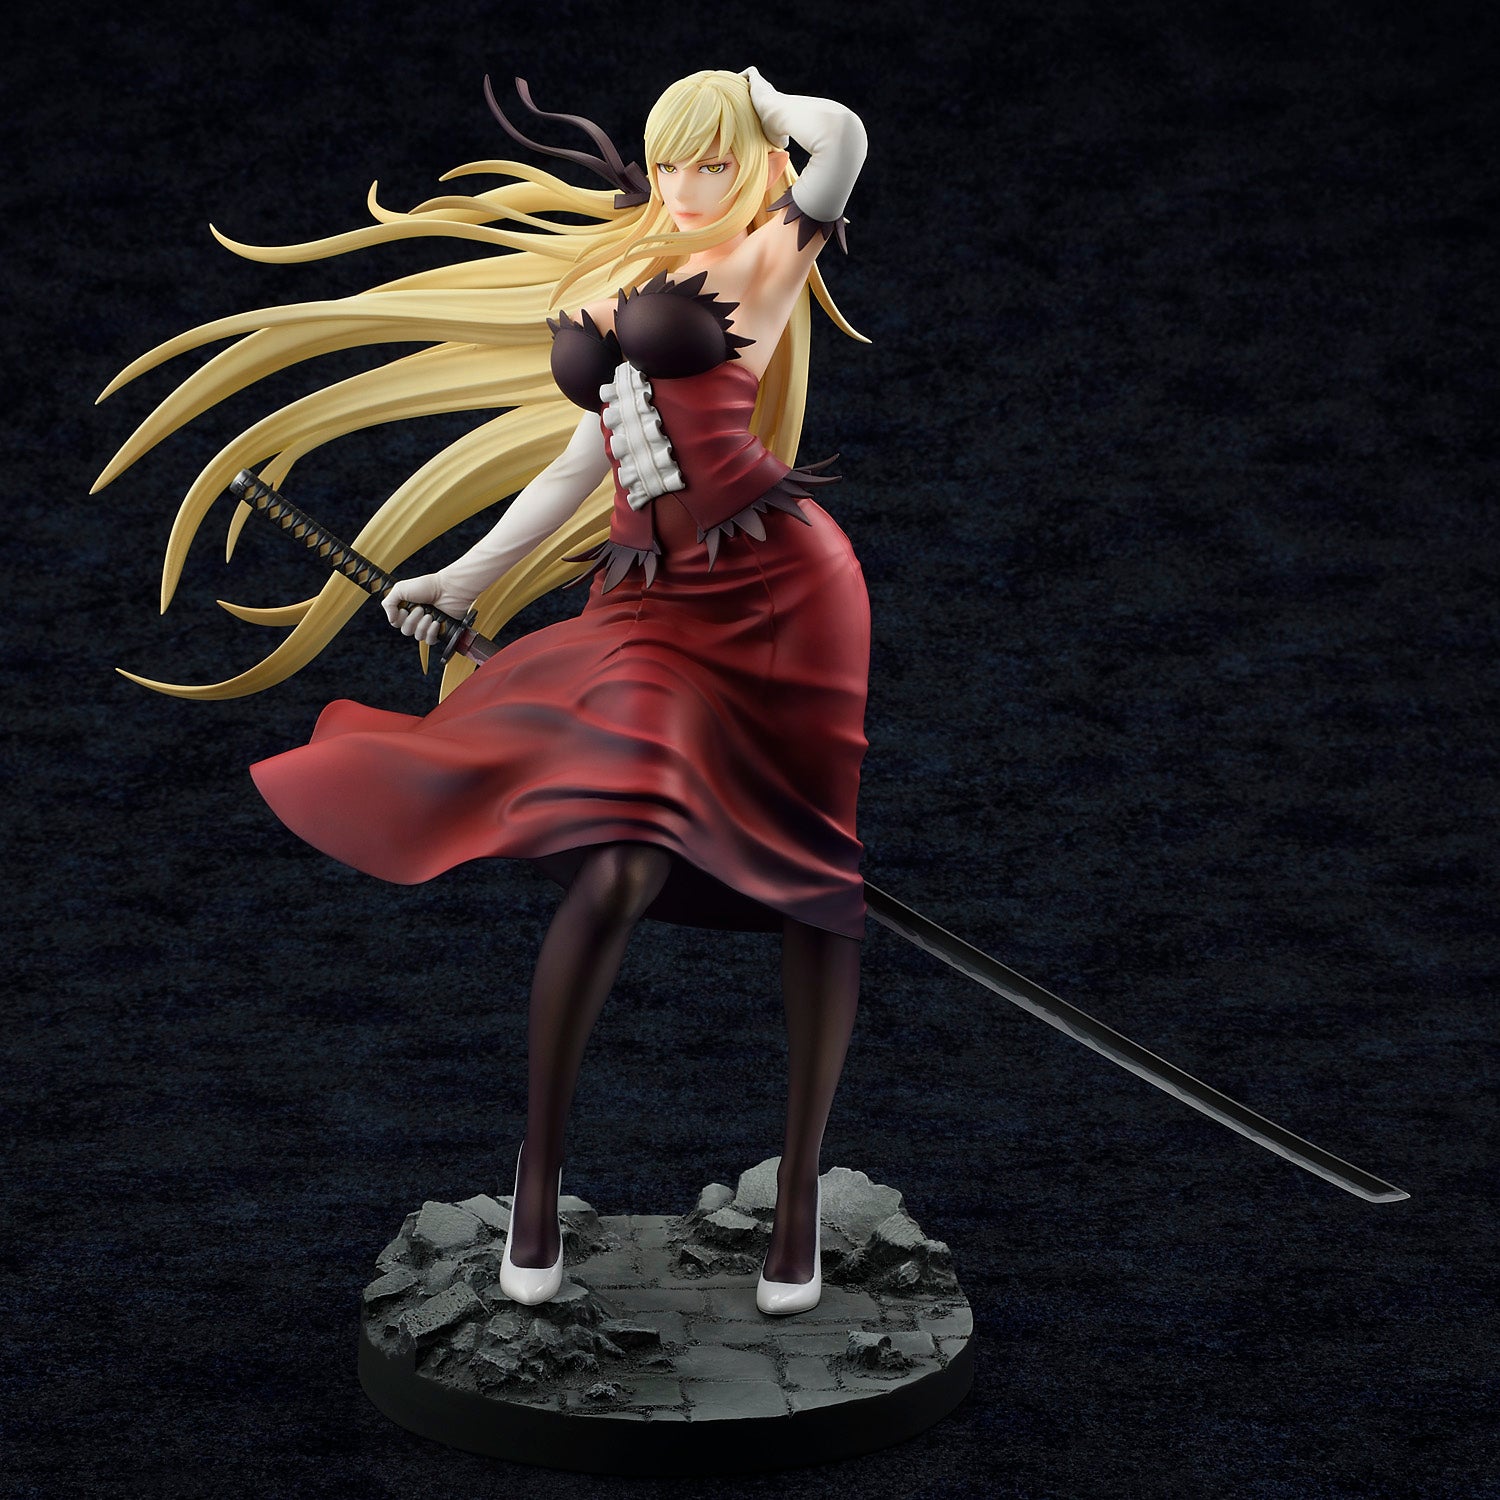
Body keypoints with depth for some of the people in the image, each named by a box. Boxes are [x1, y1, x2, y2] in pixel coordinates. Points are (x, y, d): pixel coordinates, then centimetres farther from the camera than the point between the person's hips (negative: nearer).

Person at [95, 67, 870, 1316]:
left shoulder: (756, 267, 3)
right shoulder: (607, 293, 19)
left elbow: (841, 134, -15)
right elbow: (579, 464, 25)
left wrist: (756, 97, 6)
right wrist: (462, 582, 25)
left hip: (782, 591, -3)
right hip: (651, 604, 3)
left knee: (824, 890, 0)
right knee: (616, 875, -15)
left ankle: (800, 1192, 13)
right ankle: (538, 1180, 0)